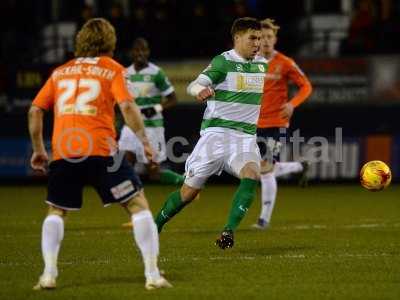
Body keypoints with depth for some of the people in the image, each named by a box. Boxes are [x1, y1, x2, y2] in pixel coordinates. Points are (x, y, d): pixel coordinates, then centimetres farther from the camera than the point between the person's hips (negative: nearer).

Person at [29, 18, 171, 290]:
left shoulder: (61, 71, 20)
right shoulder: (111, 68, 9)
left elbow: (35, 110, 17)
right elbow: (127, 106, -6)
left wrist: (38, 150, 25)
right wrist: (145, 141, -2)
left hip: (63, 153, 3)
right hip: (100, 150, -3)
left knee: (56, 212, 22)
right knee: (138, 205, 5)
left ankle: (48, 274, 6)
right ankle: (152, 274, -3)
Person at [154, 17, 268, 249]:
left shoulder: (263, 64, 11)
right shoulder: (223, 61, -7)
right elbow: (195, 85, -21)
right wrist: (200, 90, -42)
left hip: (246, 136, 4)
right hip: (217, 132, -4)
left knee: (251, 175, -27)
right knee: (190, 191, 0)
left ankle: (229, 231, -28)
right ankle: (154, 228, 21)